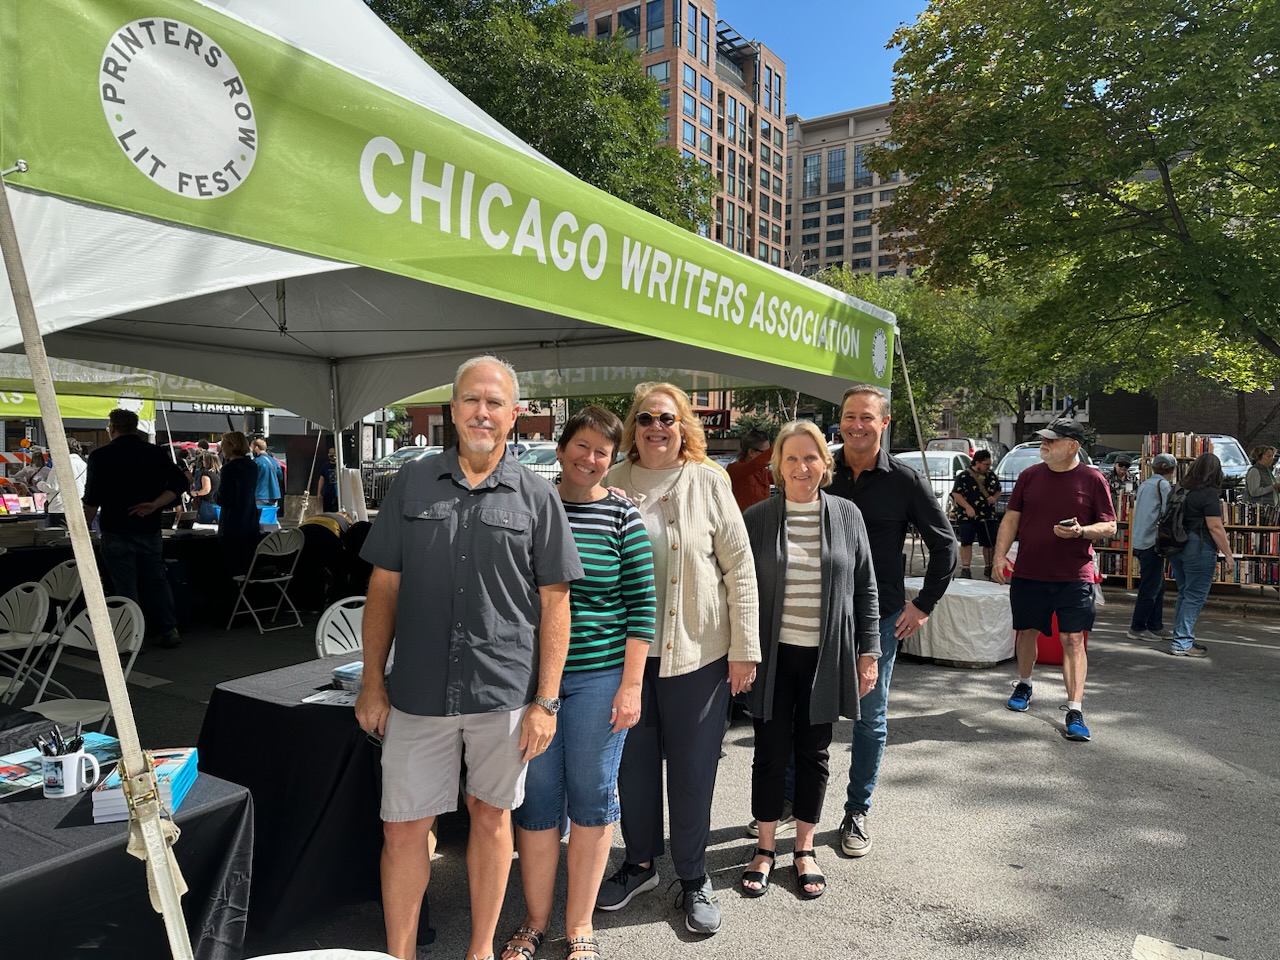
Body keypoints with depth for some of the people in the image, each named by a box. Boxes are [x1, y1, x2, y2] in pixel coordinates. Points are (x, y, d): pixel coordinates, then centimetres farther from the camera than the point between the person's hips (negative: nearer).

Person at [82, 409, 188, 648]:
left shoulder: (101, 456, -6)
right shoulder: (156, 453, 4)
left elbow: (92, 498, -9)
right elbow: (179, 483, -2)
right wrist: (154, 505, -7)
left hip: (117, 532, -3)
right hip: (150, 530, 3)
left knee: (126, 587, 3)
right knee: (157, 581, 12)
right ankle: (169, 630, 13)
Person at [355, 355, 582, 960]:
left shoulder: (536, 497, 0)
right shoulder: (411, 484, 4)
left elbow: (554, 602, -1)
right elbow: (384, 586, 7)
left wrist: (546, 700, -5)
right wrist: (372, 680, 4)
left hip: (505, 692, -1)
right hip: (418, 691, 1)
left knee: (491, 816, 14)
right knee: (403, 826, 8)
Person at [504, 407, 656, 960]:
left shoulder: (622, 517, -3)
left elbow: (640, 605, -3)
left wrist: (631, 684, -7)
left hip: (600, 676, -1)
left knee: (592, 795, 9)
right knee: (536, 796, 10)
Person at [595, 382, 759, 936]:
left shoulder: (709, 483, -3)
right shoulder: (613, 484, 4)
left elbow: (739, 568, -3)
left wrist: (744, 649, -5)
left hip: (697, 651, -2)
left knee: (692, 769, 9)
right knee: (633, 761, 15)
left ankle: (693, 878, 30)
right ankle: (640, 863, 37)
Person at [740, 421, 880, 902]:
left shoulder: (847, 516, 1)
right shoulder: (757, 518, -2)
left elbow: (865, 589, 5)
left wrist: (868, 651, 2)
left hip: (825, 658, 1)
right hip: (773, 656, -1)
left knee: (813, 753, 13)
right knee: (771, 752, 8)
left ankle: (804, 849, 30)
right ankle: (766, 848, 26)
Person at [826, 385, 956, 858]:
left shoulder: (905, 481, -5)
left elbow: (944, 544, 3)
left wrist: (924, 604, -1)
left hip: (879, 617, -1)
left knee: (871, 716, 10)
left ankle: (857, 812, 26)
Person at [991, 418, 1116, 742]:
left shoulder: (1093, 480, -2)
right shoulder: (1029, 475, 5)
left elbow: (1109, 527, 1)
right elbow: (1011, 518, 7)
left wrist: (1081, 531, -20)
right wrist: (1000, 555, -4)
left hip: (1073, 578, -3)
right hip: (1028, 574, 3)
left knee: (1073, 640, -4)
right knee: (1027, 631, 15)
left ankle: (1075, 710, 1)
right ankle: (1024, 685, 38)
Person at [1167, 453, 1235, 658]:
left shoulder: (1181, 489, 9)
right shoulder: (1210, 493, -13)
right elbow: (1215, 527, -16)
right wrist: (1228, 553, -9)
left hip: (1177, 547, 7)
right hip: (1199, 549, -7)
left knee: (1184, 594, 15)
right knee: (1195, 597, -1)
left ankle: (1181, 639, 21)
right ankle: (1182, 643, -1)